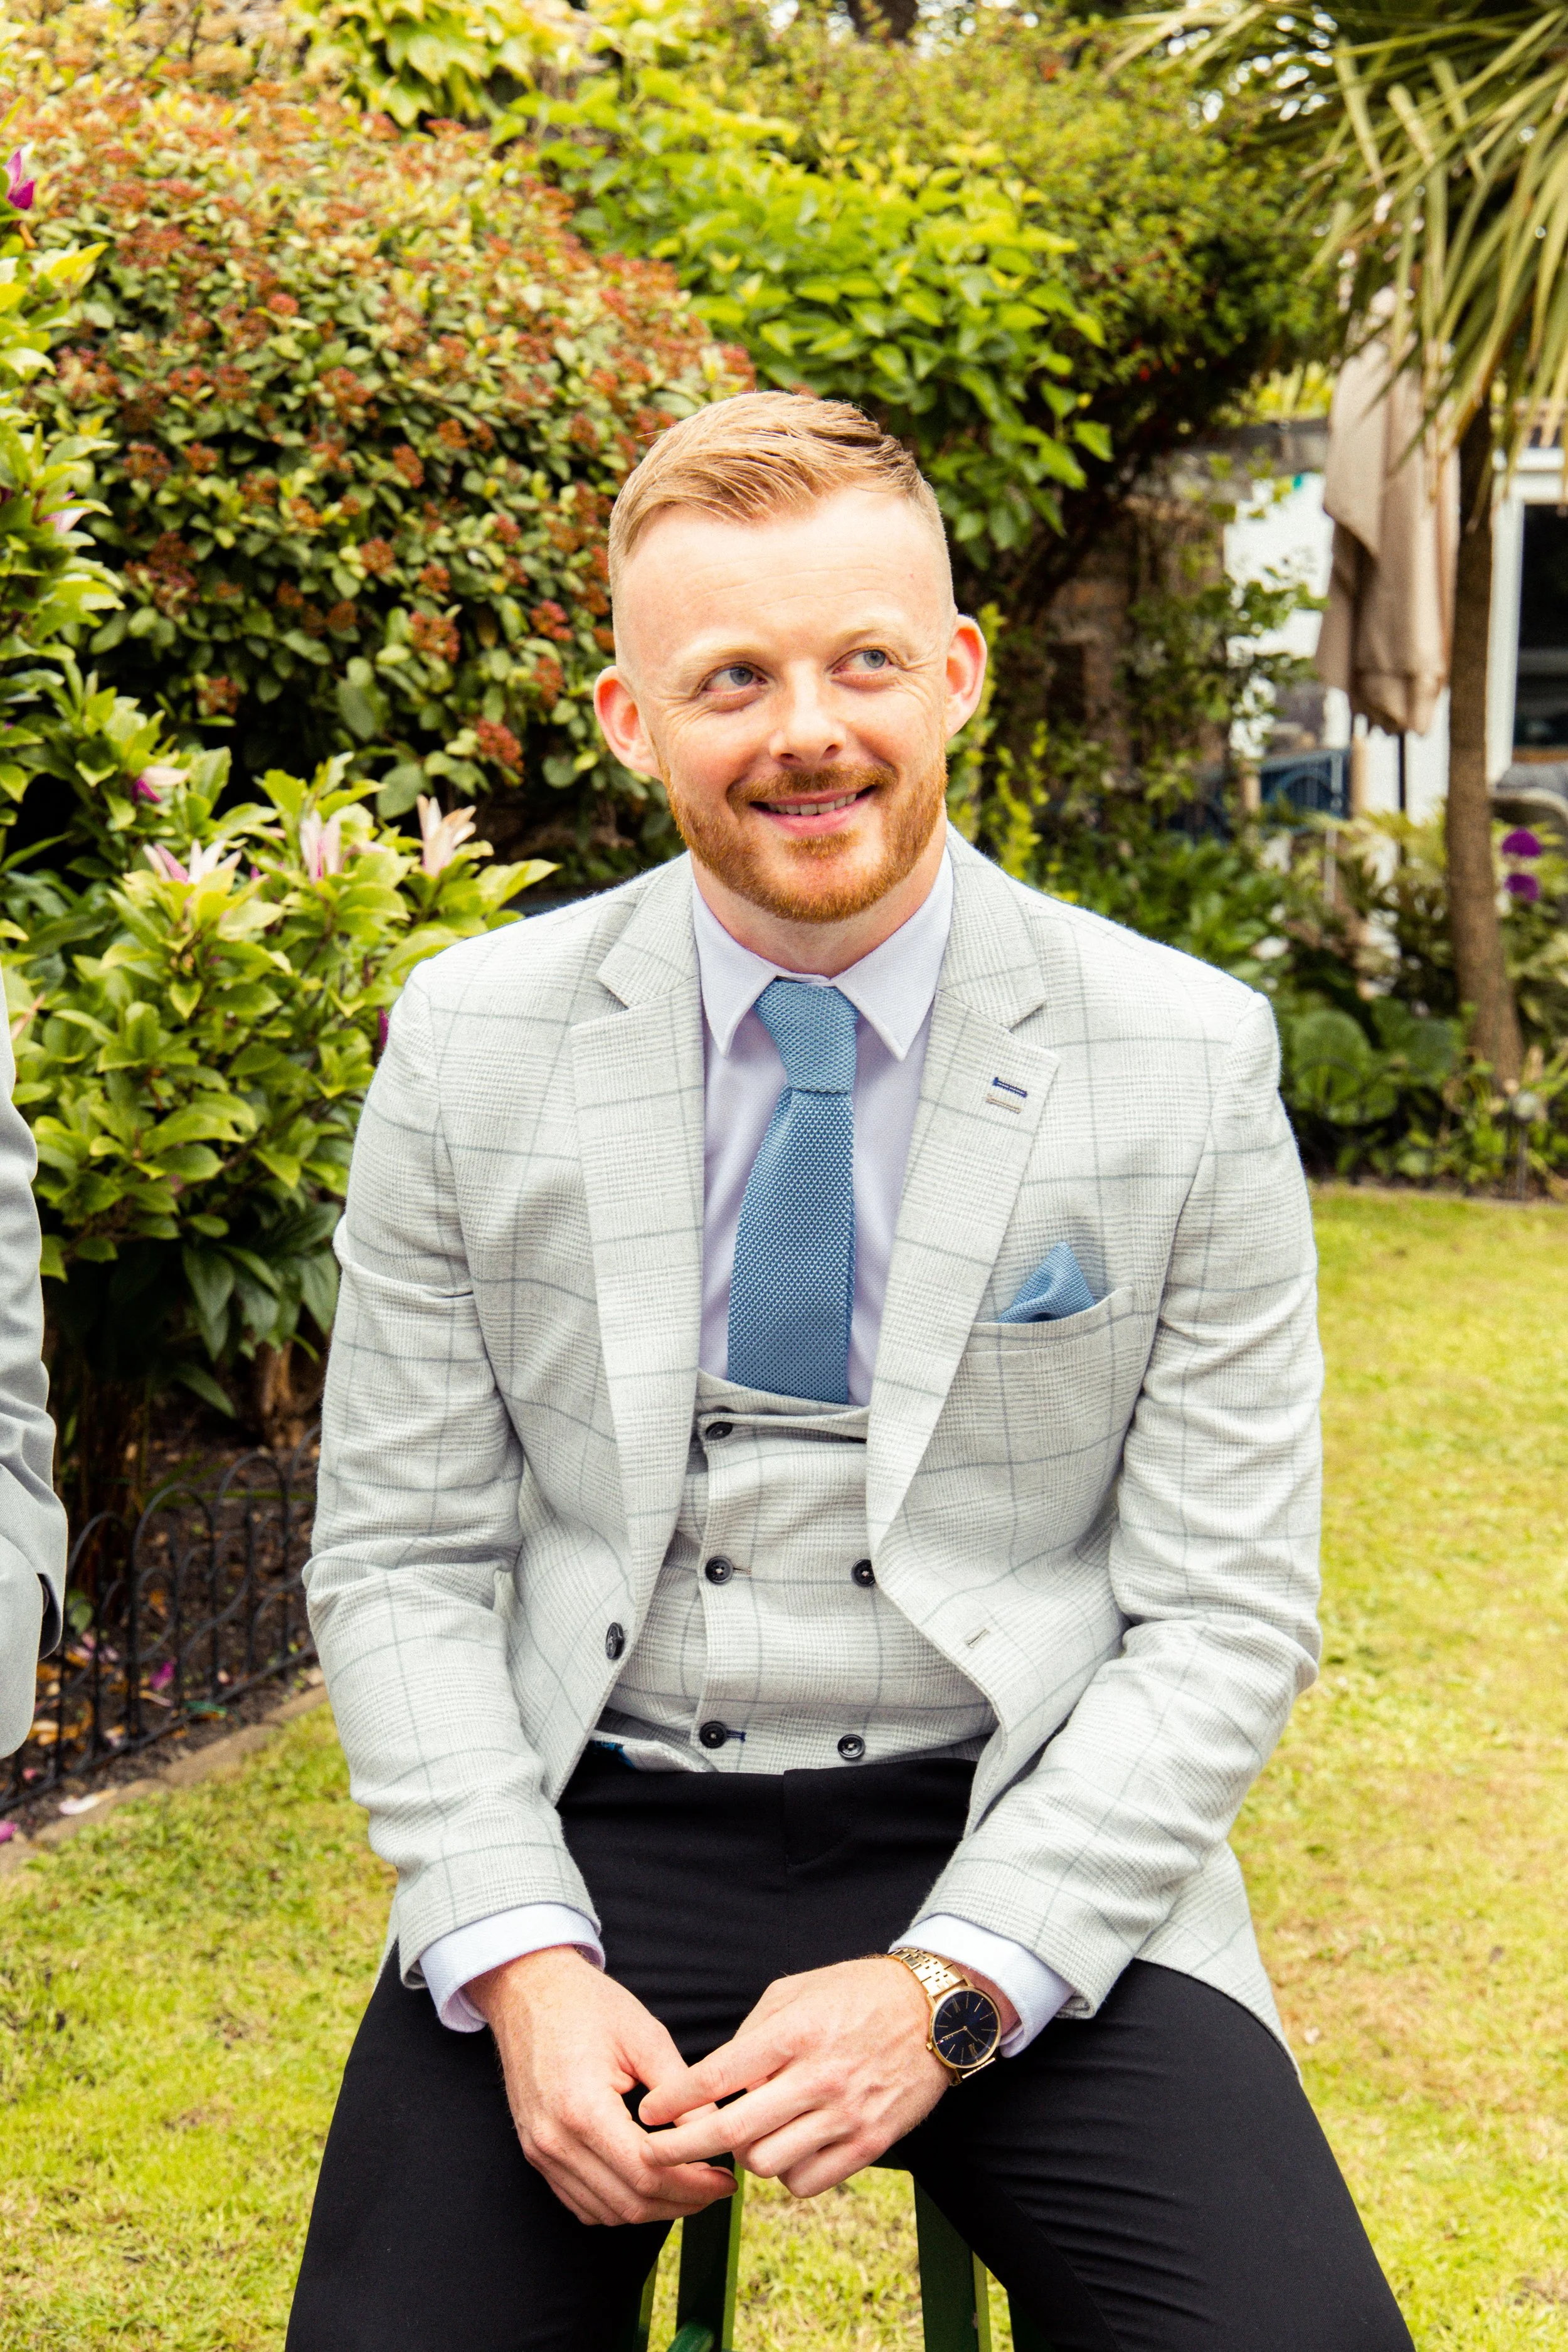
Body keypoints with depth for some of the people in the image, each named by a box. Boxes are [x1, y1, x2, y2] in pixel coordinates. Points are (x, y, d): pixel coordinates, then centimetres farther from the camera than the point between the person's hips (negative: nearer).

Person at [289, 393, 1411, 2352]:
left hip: (1022, 1848, -1)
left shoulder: (1189, 1061, -3)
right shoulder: (471, 1046, 1)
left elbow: (1224, 1618, -3)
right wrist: (522, 1964, -12)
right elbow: (401, 1563, 3)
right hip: (600, 1835, 1)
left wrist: (950, 1990, -15)